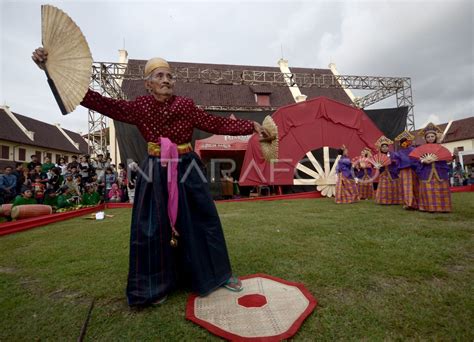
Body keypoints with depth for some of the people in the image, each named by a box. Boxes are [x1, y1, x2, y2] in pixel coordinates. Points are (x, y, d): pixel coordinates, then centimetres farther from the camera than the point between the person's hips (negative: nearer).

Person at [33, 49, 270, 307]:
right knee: (153, 228, 5)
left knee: (203, 222, 6)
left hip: (187, 171, 0)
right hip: (155, 173, 1)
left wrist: (251, 126, -4)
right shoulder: (139, 107, 0)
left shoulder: (186, 105, -2)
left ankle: (220, 274, 26)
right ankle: (159, 283, 28)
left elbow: (217, 124, -1)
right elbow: (102, 103, -7)